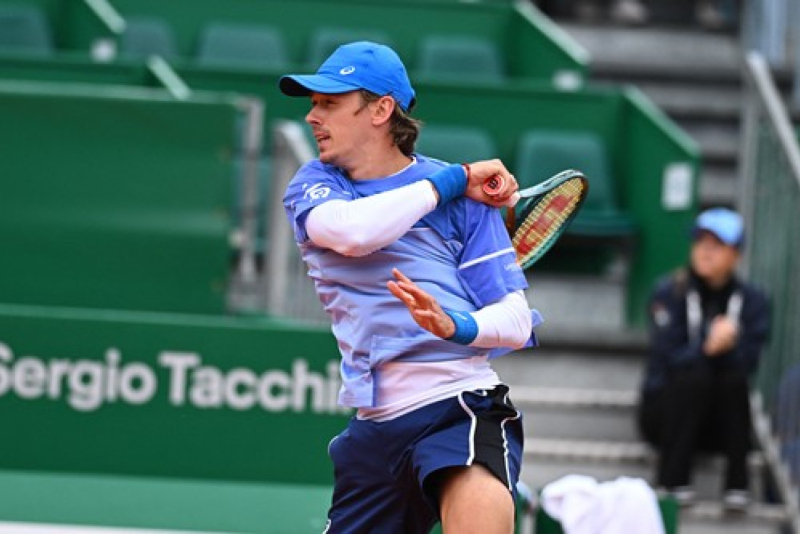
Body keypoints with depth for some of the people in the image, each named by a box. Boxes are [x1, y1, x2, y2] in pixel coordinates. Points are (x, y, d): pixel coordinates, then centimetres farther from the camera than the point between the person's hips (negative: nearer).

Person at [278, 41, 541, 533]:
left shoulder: (463, 194, 2)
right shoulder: (313, 183, 9)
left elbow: (516, 321, -3)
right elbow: (349, 231, -16)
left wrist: (456, 326, -24)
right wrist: (448, 182, -8)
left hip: (462, 405, -5)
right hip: (376, 424, 5)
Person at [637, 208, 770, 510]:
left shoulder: (751, 300, 1)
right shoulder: (669, 293, -5)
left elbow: (750, 361, -9)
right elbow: (666, 358, -15)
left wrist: (728, 347, -31)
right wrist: (708, 349, -32)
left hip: (720, 424, 2)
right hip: (666, 412, -2)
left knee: (735, 377, -28)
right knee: (694, 376, -32)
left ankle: (737, 483, -24)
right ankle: (672, 481, -27)